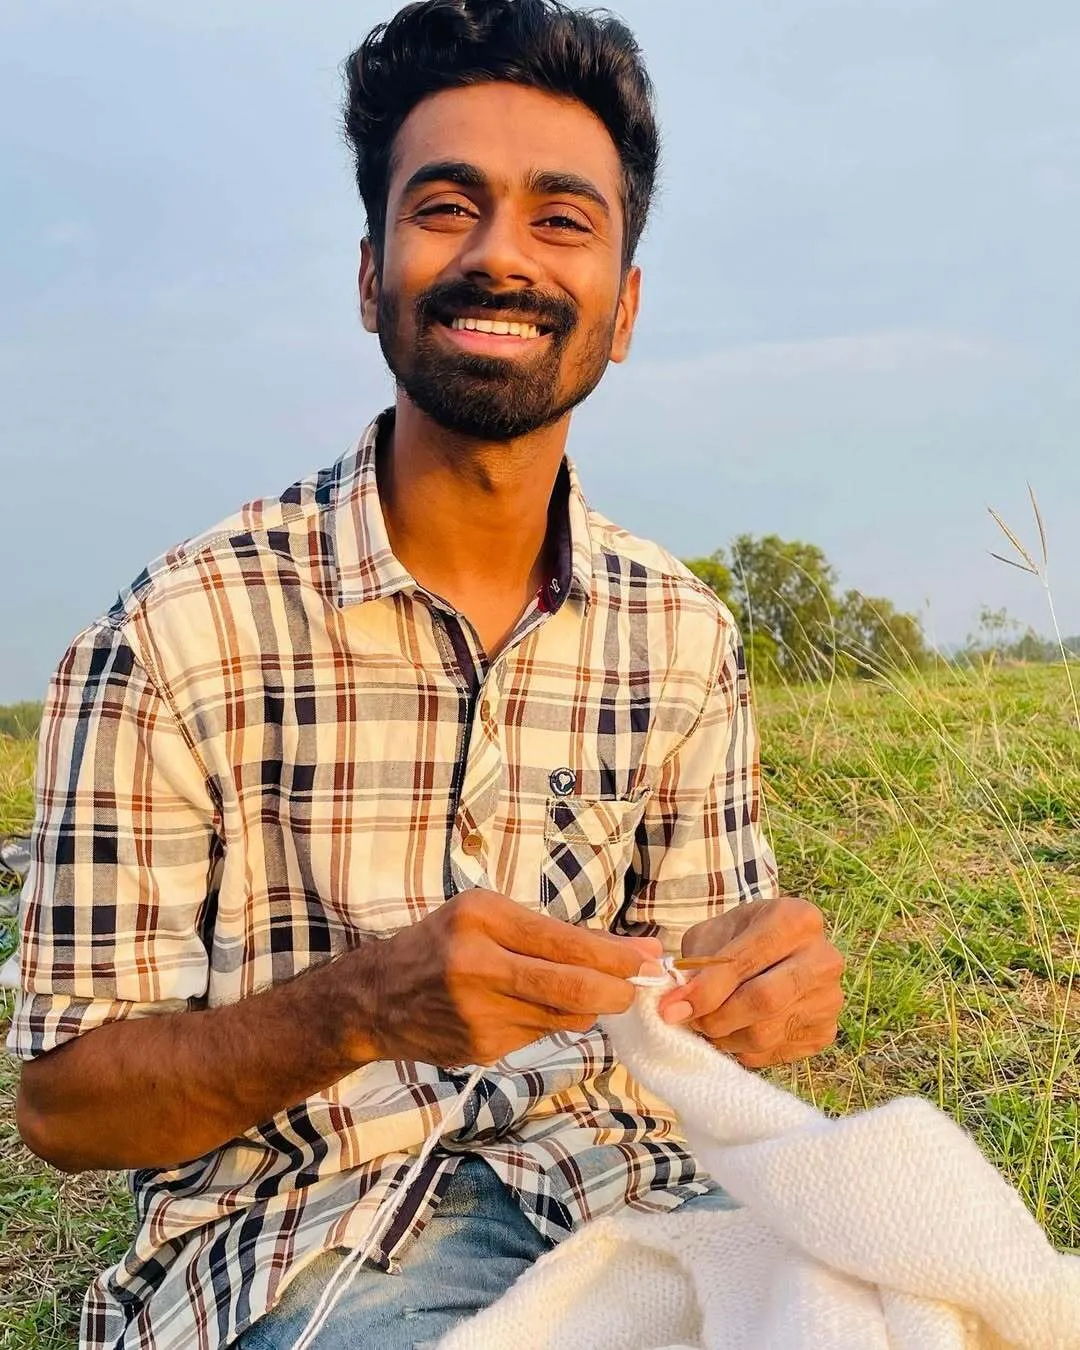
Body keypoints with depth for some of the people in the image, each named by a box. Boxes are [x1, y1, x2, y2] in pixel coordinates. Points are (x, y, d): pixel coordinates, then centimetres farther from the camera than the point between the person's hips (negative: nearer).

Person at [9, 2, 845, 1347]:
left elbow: (685, 1014, 8)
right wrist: (361, 1004, -27)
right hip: (295, 1239, -3)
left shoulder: (686, 638, 0)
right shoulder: (177, 636, -13)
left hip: (608, 1183, 4)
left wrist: (761, 980, -17)